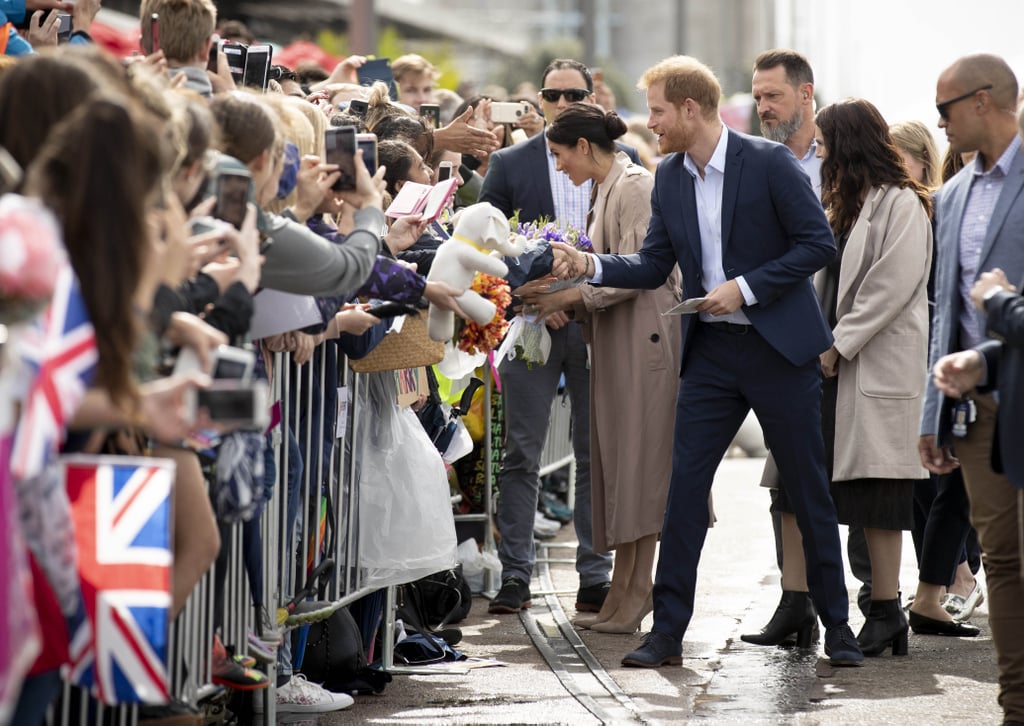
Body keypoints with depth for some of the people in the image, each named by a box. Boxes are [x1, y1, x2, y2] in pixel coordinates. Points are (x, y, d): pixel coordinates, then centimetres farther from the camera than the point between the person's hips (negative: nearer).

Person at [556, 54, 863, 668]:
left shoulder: (769, 163, -11)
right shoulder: (670, 178, 6)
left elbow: (819, 244, -12)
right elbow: (654, 266, 9)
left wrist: (745, 288, -17)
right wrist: (591, 265, -7)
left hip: (780, 346, -5)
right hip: (712, 351, 5)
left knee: (810, 490, 4)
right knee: (684, 484, -2)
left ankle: (838, 625, 16)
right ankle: (667, 632, 2)